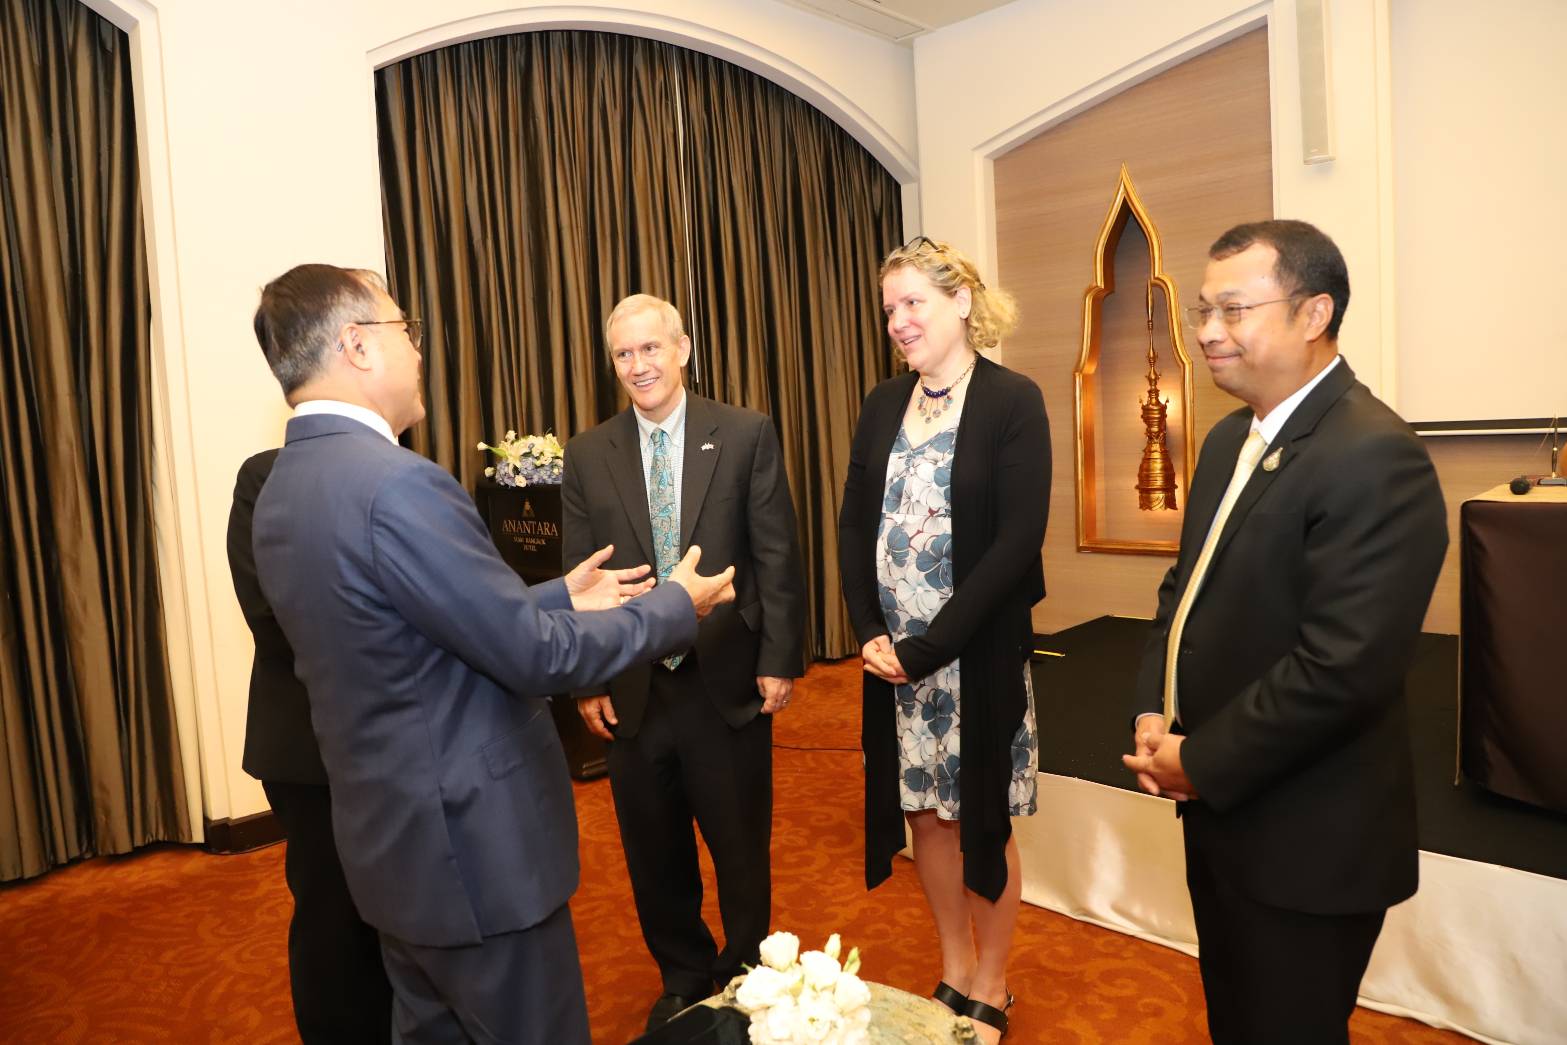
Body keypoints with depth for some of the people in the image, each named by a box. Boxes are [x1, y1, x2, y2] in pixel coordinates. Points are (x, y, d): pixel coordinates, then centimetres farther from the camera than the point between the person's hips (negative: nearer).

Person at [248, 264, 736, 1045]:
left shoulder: (281, 490, 4)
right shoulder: (396, 483, -26)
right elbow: (532, 656, -22)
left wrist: (557, 597, 12)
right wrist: (674, 607, -9)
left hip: (394, 840, 9)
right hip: (473, 847, -9)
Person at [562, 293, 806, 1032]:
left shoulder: (746, 435, -4)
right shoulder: (588, 454, 2)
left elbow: (778, 557, -4)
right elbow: (578, 578, 3)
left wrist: (779, 660, -7)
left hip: (728, 683, -2)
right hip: (631, 689, 3)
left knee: (741, 848, 14)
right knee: (654, 856, 17)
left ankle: (747, 979, 38)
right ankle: (683, 979, 40)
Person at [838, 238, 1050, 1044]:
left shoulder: (1013, 401, -9)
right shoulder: (882, 405, 7)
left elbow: (1018, 542, -16)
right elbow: (854, 525, 6)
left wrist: (927, 649, -17)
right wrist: (871, 635, -8)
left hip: (977, 653, -4)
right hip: (892, 652, 5)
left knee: (983, 821, 10)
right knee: (924, 814, 15)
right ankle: (954, 972, 36)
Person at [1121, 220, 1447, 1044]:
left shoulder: (1375, 458, -23)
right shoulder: (1230, 438, 7)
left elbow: (1343, 667, -28)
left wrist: (1200, 763, -17)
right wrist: (1154, 713, -1)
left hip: (1303, 839, -8)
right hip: (1219, 810, 8)